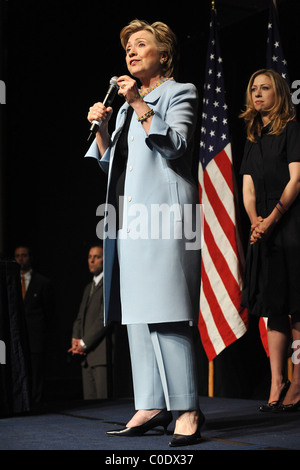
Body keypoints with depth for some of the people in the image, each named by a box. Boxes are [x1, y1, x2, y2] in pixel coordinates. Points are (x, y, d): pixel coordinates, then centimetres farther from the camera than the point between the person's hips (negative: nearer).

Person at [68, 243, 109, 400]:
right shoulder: (88, 288, 24)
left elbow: (104, 318, -12)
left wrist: (84, 343, -9)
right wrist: (75, 340, 4)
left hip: (102, 352, -8)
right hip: (86, 355, 8)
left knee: (104, 403, -11)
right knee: (89, 399, 5)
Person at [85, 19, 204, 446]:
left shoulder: (179, 93, 6)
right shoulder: (127, 107, 26)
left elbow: (175, 146, -9)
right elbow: (112, 163, 25)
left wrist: (140, 105, -13)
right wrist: (101, 128, 10)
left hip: (163, 211, -7)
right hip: (129, 216, 7)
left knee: (166, 313, -14)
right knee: (137, 313, 2)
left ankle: (188, 410, -11)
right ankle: (153, 406, 5)